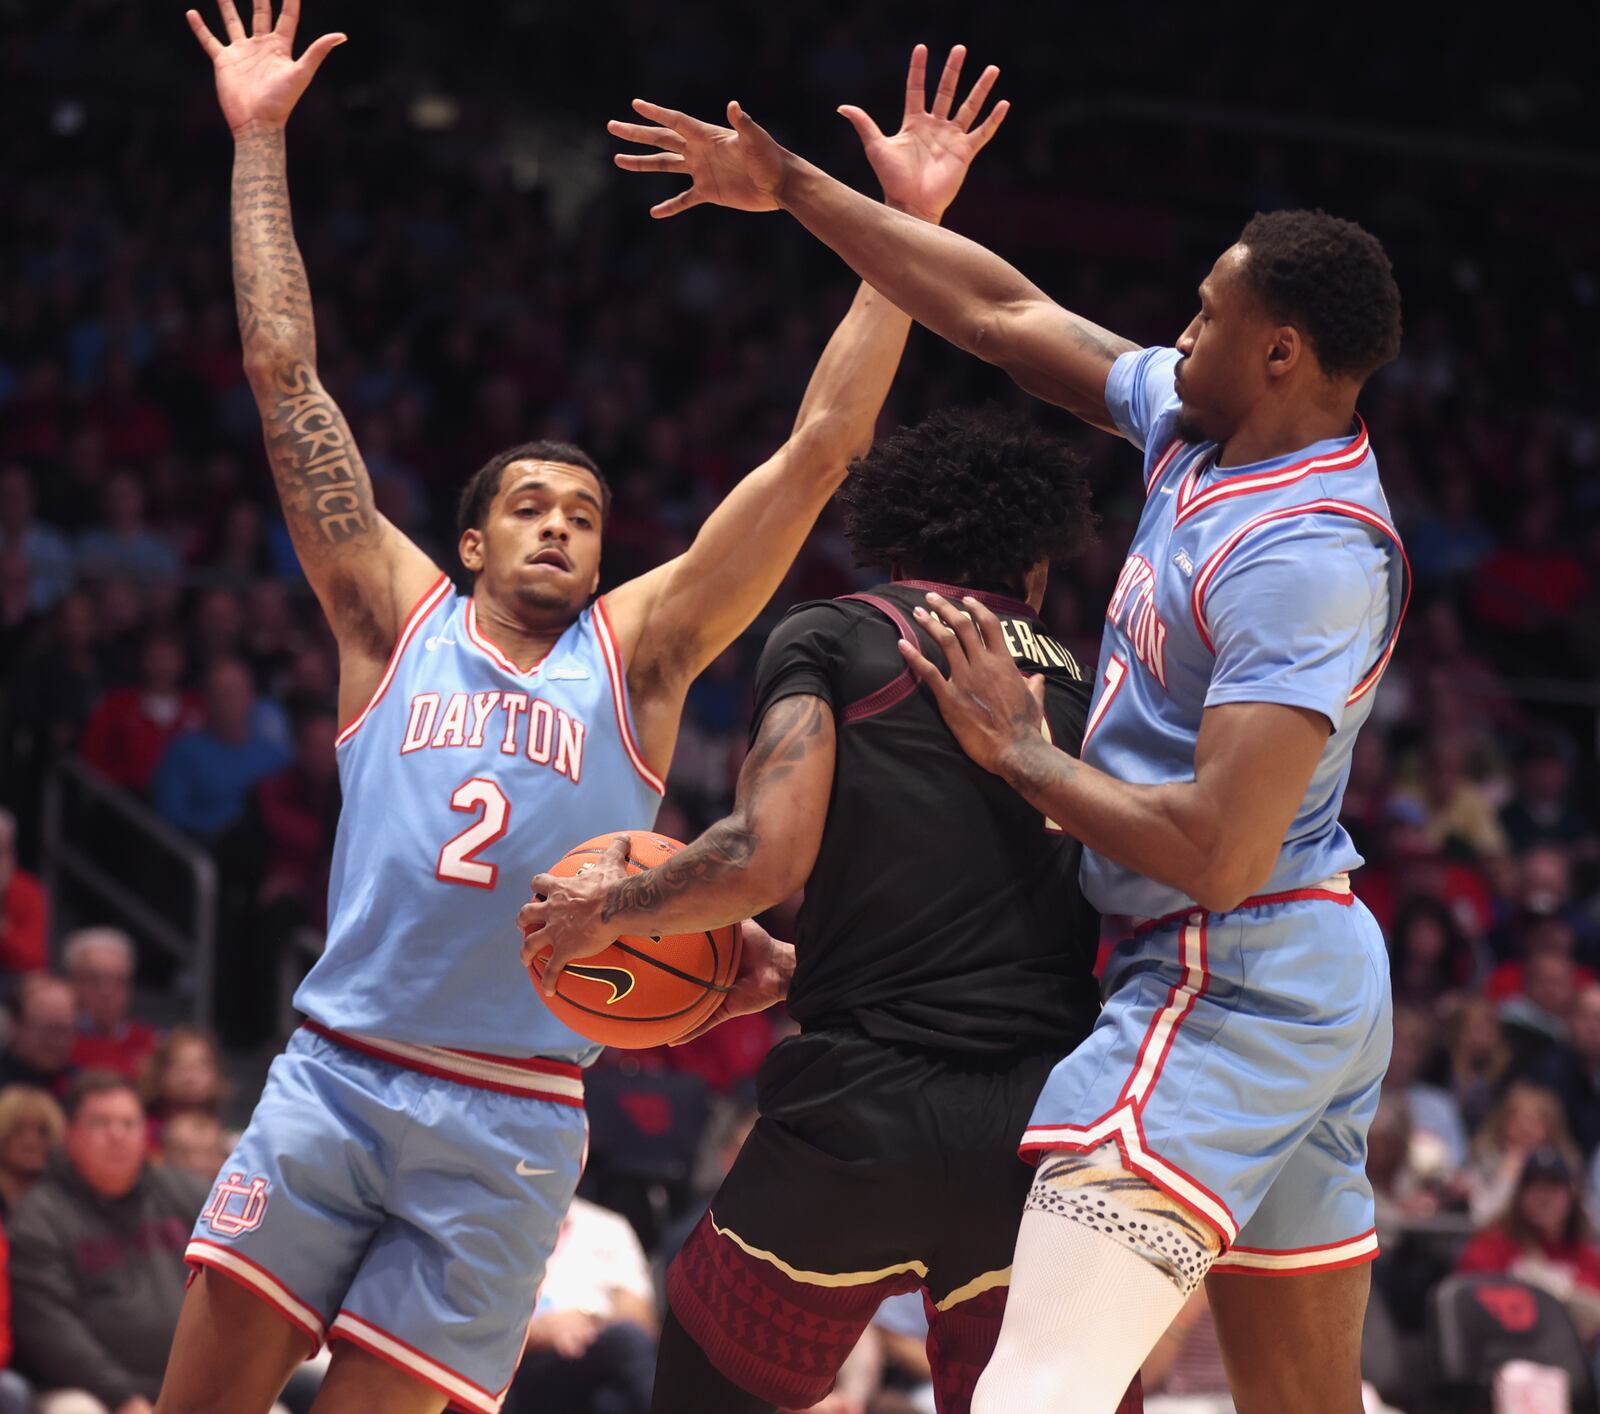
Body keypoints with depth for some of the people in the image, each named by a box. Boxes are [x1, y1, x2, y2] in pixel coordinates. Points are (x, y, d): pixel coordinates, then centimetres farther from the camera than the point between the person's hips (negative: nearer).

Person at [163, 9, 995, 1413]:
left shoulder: (635, 653, 8)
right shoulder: (399, 620, 9)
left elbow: (820, 451, 4)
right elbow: (285, 375, 7)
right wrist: (259, 143, 7)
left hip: (511, 1127, 0)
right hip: (333, 1077, 0)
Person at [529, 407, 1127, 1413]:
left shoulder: (831, 640, 5)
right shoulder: (1082, 690, 18)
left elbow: (767, 856, -7)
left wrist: (610, 909, 10)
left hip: (865, 1106, -3)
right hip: (1044, 1123, 3)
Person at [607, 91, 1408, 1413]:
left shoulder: (1309, 553, -20)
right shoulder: (1199, 428, 7)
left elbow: (1220, 850, -26)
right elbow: (1009, 314, 19)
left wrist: (1021, 753, -13)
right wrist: (793, 191, 21)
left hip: (1226, 981, -10)